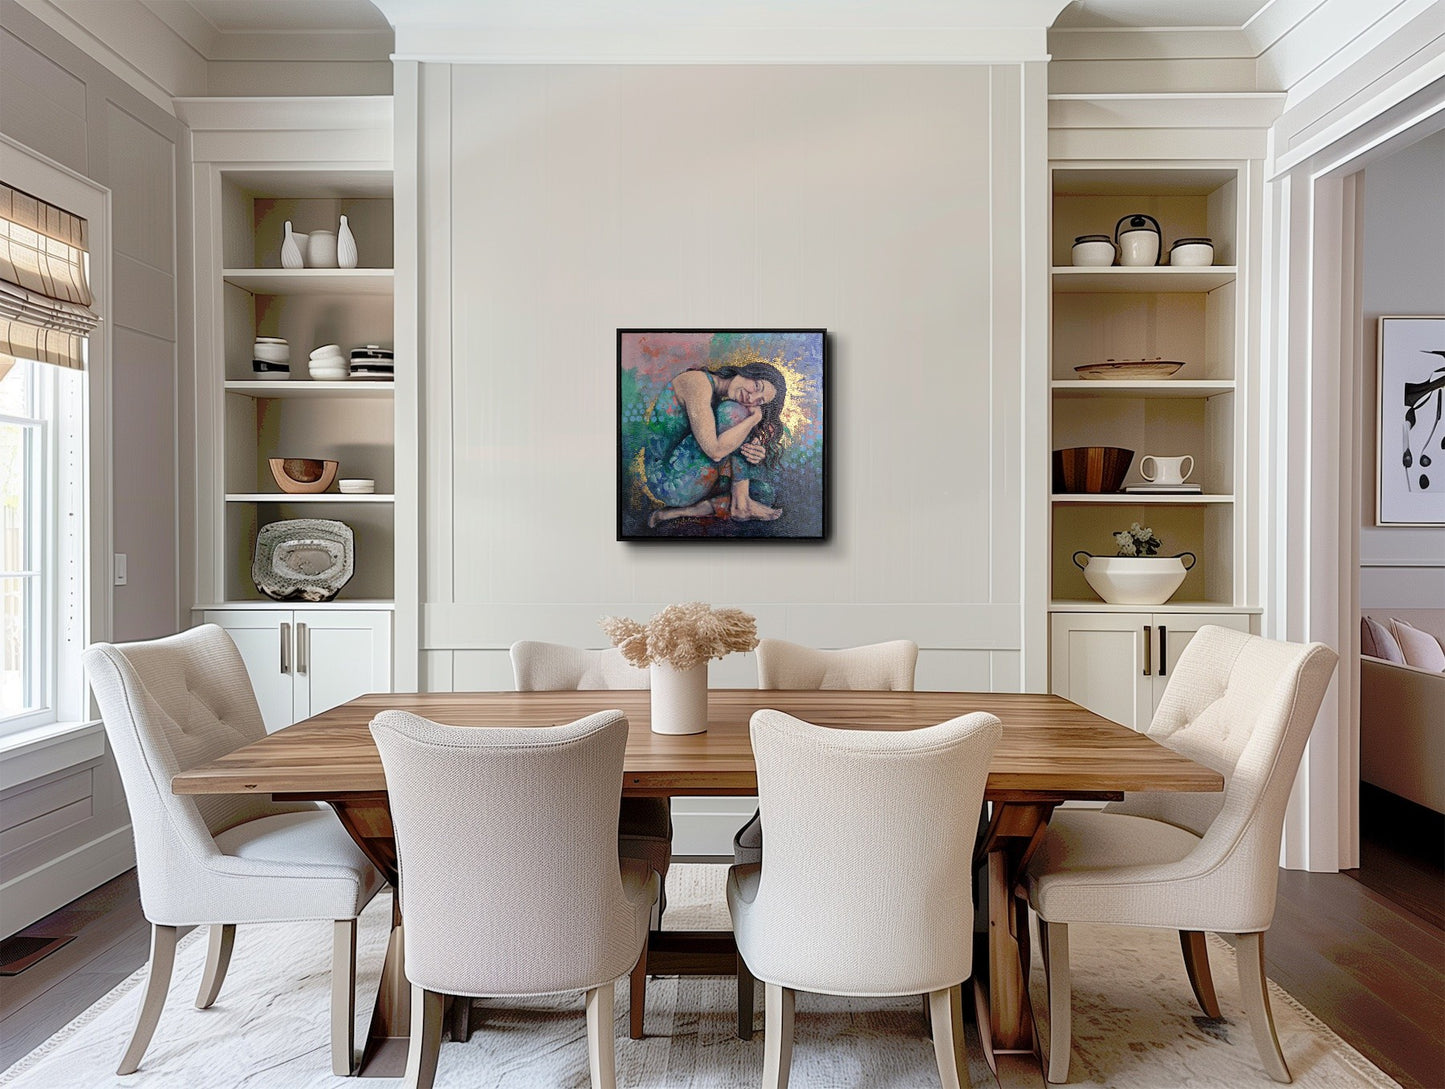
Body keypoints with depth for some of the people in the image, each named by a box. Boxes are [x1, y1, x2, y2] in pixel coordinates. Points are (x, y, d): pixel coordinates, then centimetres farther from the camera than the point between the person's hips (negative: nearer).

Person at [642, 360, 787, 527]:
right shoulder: (697, 382, -17)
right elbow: (715, 451, -27)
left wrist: (757, 455, -12)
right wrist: (755, 417, -17)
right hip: (672, 480, -9)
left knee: (763, 494, 8)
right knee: (733, 412, -17)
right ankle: (741, 501, -11)